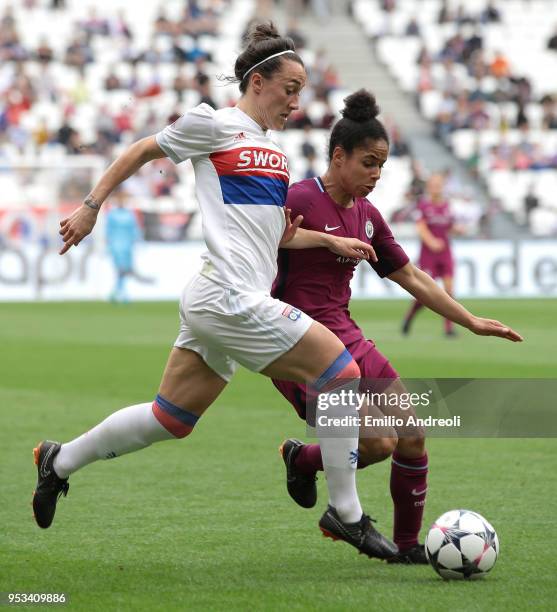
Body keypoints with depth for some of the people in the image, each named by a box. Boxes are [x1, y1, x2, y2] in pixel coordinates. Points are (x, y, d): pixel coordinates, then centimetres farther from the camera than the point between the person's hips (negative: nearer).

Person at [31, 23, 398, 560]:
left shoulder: (271, 149, 20)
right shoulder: (215, 124, -5)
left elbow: (276, 234, 24)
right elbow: (141, 151, 4)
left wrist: (331, 240, 13)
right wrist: (92, 205, 4)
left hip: (212, 304, 9)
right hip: (229, 298, -9)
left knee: (170, 420, 14)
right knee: (341, 373, -11)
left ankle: (59, 461, 28)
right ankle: (346, 515, -5)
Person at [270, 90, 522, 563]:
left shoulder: (366, 216, 11)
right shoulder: (299, 202, -14)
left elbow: (412, 277, 18)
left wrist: (472, 322, 17)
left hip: (345, 337, 8)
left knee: (411, 436, 1)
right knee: (379, 443, -16)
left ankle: (408, 545, 15)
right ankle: (302, 459, 13)